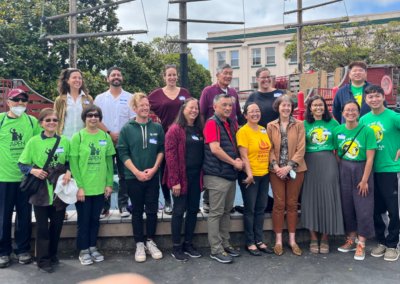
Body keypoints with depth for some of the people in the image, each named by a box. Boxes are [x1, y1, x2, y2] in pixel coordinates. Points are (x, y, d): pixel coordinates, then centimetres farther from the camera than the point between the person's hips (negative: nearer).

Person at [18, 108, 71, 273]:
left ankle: (52, 255, 32)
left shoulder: (64, 141, 2)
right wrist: (33, 170, -18)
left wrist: (68, 172, -8)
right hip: (41, 190, -2)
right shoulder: (34, 141, -4)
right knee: (42, 226, 6)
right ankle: (43, 261, 19)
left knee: (57, 224, 13)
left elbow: (69, 161, 11)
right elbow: (22, 164, 0)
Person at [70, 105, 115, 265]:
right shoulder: (78, 137, -6)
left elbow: (109, 161, 6)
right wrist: (79, 186, -14)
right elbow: (73, 163, -9)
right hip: (83, 188, -3)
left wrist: (109, 183, 2)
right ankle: (83, 251, 23)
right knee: (83, 220, 7)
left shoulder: (105, 137, 4)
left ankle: (93, 248, 30)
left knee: (95, 219, 14)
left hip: (99, 187, 3)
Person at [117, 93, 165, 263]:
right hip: (133, 177, -1)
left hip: (153, 176, 2)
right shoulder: (127, 129, -2)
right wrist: (137, 172, -12)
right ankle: (139, 244, 21)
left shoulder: (157, 127, 4)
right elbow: (123, 153, -4)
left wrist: (154, 169, -8)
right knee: (137, 211, 8)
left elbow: (161, 150, 4)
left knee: (152, 210, 7)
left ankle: (150, 242, 24)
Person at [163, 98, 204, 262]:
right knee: (179, 211, 2)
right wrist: (175, 180, -17)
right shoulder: (175, 129, -7)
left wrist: (203, 176, 6)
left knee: (193, 210, 11)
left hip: (196, 176, 6)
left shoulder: (199, 130, 12)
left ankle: (188, 244, 25)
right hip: (181, 177, -6)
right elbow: (170, 155, -12)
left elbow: (203, 153, 15)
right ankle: (176, 248, 15)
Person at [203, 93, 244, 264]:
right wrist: (234, 162, -12)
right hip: (217, 175, -8)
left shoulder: (231, 124, 16)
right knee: (216, 213, -1)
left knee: (226, 211, 15)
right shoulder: (212, 123, -10)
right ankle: (216, 250, 8)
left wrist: (238, 160, 0)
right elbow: (215, 149, -20)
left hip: (230, 174, 9)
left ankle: (225, 245, 27)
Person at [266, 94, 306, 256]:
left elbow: (301, 149, -4)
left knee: (292, 204, 7)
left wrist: (289, 167, -13)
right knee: (279, 204, 2)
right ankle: (278, 240, 13)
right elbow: (270, 148, 2)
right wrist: (275, 165, -12)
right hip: (276, 170, 0)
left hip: (295, 170, 0)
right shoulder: (271, 126, 5)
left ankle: (292, 240, 18)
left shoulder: (299, 125, 2)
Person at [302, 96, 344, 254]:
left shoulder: (332, 123, 8)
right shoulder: (304, 124, 7)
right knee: (311, 198, 1)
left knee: (328, 197, 0)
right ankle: (313, 238, 13)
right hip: (310, 164, 0)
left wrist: (339, 163, 1)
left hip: (328, 163, 0)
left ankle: (325, 238, 14)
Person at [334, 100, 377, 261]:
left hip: (362, 170, -3)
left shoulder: (367, 131, -10)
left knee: (363, 208, 0)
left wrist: (364, 180, -13)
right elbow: (337, 154, 8)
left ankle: (361, 244, 12)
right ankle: (352, 240, 27)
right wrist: (339, 173, 3)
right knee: (347, 206, 11)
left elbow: (370, 158, -12)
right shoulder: (338, 131, 1)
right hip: (344, 171, 4)